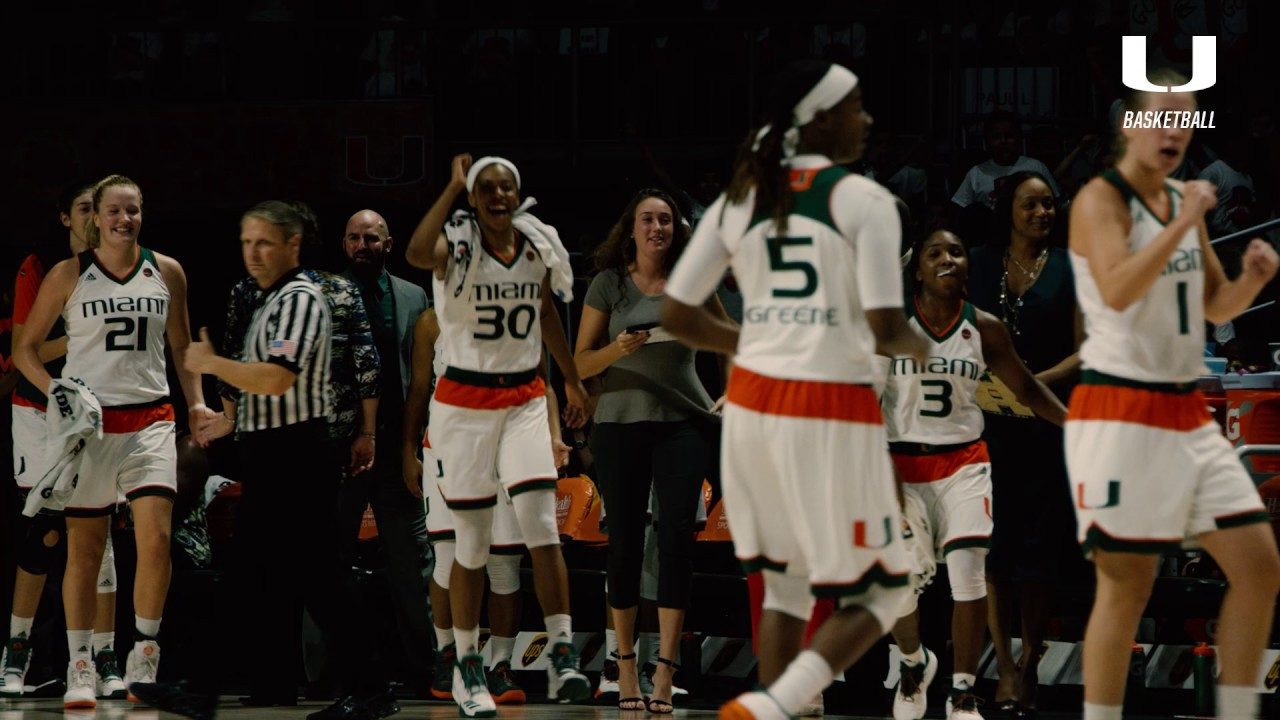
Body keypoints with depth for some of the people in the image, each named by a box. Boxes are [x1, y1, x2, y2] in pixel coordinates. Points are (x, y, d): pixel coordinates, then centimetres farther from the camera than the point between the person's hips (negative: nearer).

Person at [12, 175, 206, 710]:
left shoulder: (166, 272, 7)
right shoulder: (68, 275, 0)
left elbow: (181, 346, 19)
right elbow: (25, 349, 4)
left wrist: (196, 402, 7)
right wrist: (56, 391, -11)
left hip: (150, 419, 1)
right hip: (88, 421, -1)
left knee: (156, 537, -13)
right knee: (84, 549, 2)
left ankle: (143, 661, 1)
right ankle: (80, 669, 12)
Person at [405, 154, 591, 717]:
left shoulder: (538, 247, 4)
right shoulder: (458, 247, -9)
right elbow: (417, 254, -34)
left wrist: (573, 379, 30)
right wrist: (454, 187, -27)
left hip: (525, 400, 3)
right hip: (465, 403, -3)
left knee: (542, 527, -11)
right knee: (471, 544, 2)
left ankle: (563, 657, -12)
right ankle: (467, 666, 15)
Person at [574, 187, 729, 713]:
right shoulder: (609, 284, 2)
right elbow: (581, 363, 2)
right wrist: (619, 349, -17)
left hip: (683, 421, 0)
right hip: (620, 422, 0)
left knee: (678, 533, -10)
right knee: (625, 540, 2)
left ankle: (665, 671, -10)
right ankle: (625, 666, 9)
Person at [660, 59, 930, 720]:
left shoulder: (740, 200, 8)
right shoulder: (865, 201, -8)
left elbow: (676, 316, 9)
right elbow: (885, 328, -14)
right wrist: (917, 347, 9)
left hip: (753, 404, 6)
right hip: (833, 413, -6)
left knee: (785, 584, 20)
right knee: (877, 593, 7)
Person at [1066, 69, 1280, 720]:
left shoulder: (1183, 200, 13)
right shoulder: (1101, 200, -10)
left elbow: (1214, 306, 21)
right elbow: (1117, 292, -27)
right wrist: (1183, 225, -26)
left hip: (1187, 413, 8)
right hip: (1121, 411, -8)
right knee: (1127, 584, -6)